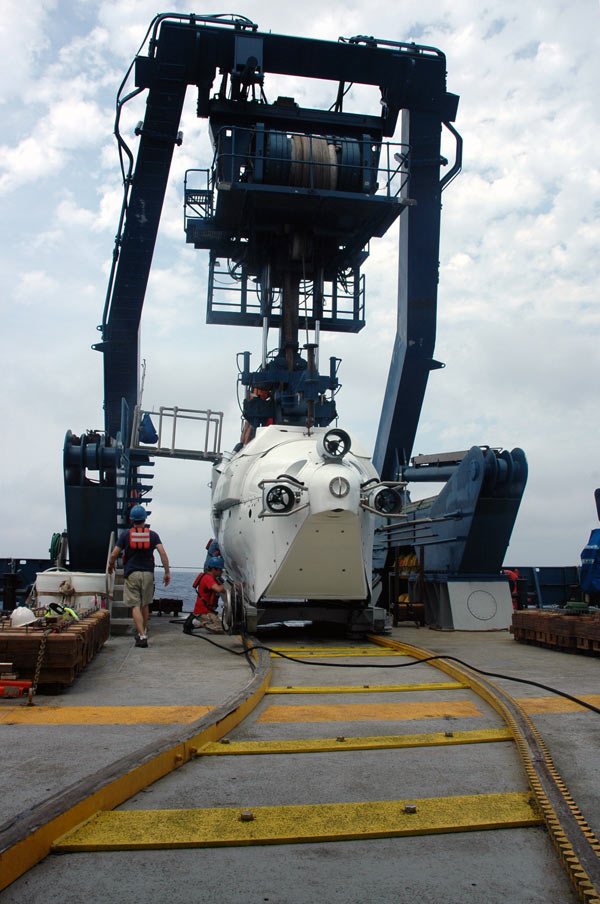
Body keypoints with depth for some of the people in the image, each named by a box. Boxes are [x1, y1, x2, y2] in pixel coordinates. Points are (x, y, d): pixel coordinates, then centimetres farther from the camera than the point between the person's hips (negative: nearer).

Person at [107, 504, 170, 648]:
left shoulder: (125, 534, 0)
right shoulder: (152, 535, 3)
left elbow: (114, 555, 1)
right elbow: (163, 553, -6)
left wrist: (111, 566, 22)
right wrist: (167, 572, -1)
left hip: (132, 573, -2)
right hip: (148, 573, 2)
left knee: (135, 606, -2)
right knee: (145, 605, 17)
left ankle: (142, 636, -13)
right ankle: (142, 632, 27)